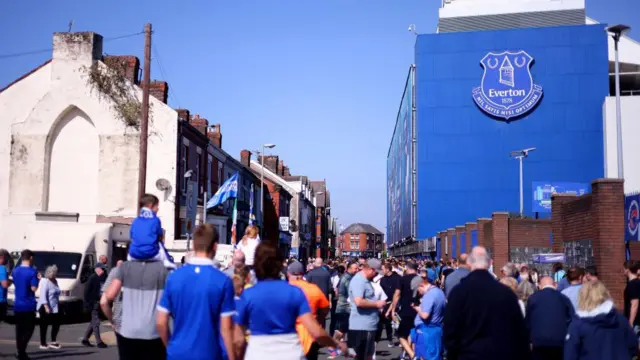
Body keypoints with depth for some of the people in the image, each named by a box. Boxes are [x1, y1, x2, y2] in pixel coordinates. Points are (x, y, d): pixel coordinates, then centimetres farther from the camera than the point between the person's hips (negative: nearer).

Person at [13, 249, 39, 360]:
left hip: (17, 305, 6)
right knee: (29, 328, 2)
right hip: (28, 305, -6)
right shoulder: (32, 271, -13)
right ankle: (21, 351, -11)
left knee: (19, 329, 13)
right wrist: (37, 279, 1)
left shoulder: (15, 271, 6)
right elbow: (33, 288, -16)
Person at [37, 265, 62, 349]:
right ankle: (43, 343, 8)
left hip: (54, 308, 8)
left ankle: (53, 342, 16)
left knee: (56, 324, 7)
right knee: (44, 325, 1)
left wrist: (58, 305, 21)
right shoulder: (45, 282, -14)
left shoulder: (55, 281, 12)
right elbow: (43, 296, -20)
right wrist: (46, 307, -26)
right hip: (46, 308, -8)